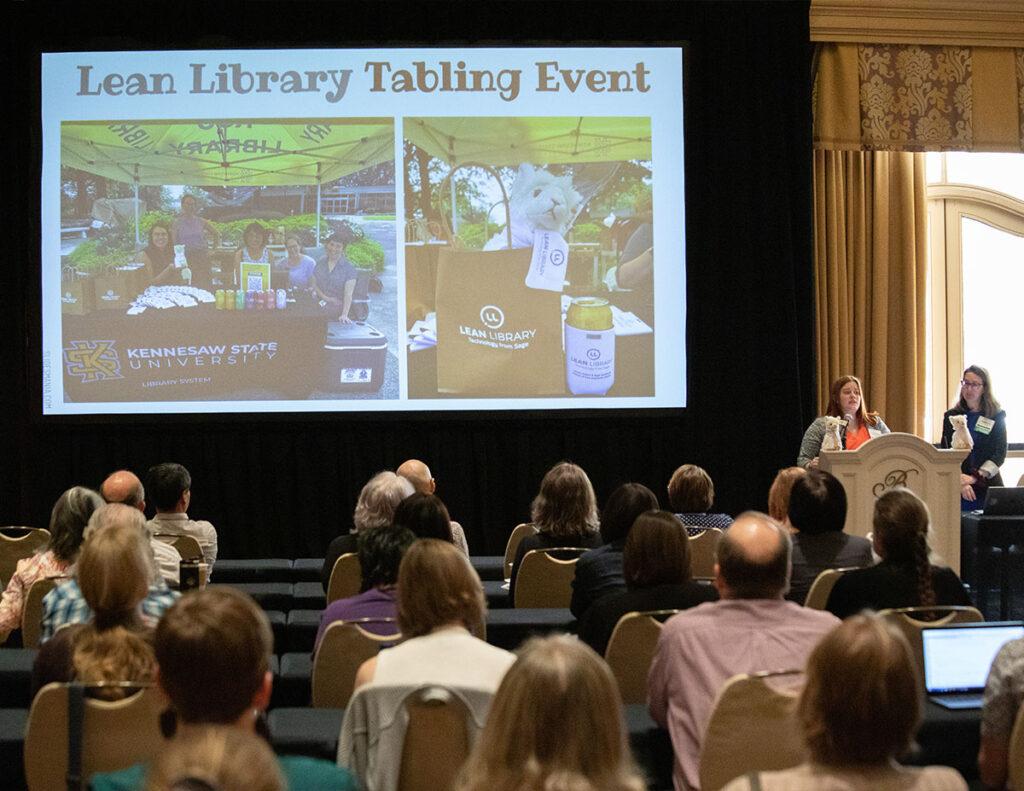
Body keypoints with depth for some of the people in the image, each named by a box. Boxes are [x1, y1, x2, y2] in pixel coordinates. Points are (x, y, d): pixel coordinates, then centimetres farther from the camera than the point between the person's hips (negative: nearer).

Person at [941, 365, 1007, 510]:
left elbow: (1000, 453, -1)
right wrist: (960, 480, -16)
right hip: (957, 488, 1)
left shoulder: (997, 416, 6)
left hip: (988, 487, -1)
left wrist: (976, 477, -15)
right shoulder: (951, 416, 9)